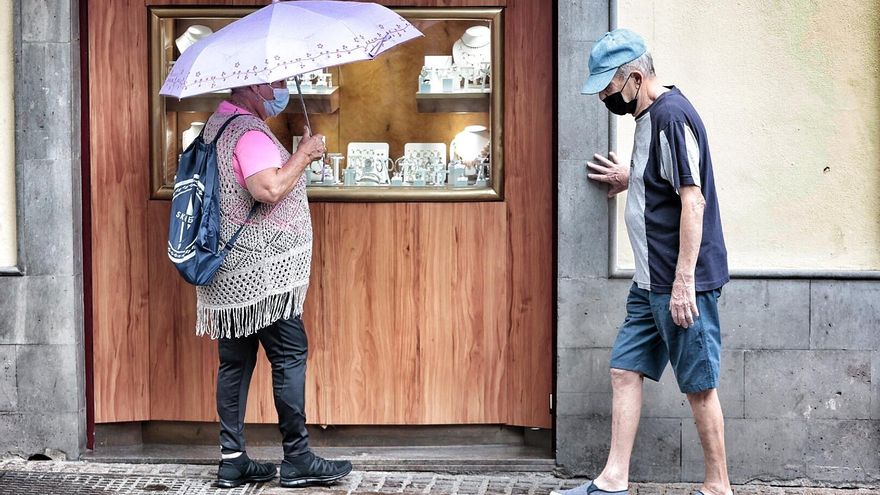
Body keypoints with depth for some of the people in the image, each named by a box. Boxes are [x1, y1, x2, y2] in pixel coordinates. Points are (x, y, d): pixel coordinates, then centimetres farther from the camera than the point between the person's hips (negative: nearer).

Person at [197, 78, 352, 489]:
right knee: (290, 356, -3)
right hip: (261, 272, -10)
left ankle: (232, 461, 12)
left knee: (235, 361, 9)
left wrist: (299, 158, 16)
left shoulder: (218, 124, 18)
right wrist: (304, 154, -15)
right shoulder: (249, 131, -15)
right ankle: (297, 461, 2)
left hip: (229, 277, 10)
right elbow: (268, 189, -28)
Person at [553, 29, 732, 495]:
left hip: (682, 282, -10)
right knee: (625, 369, 9)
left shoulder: (671, 115, -16)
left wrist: (683, 281, -23)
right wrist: (631, 180, 17)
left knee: (699, 384, 0)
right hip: (650, 281, 10)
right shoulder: (648, 115, 13)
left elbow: (693, 199, -22)